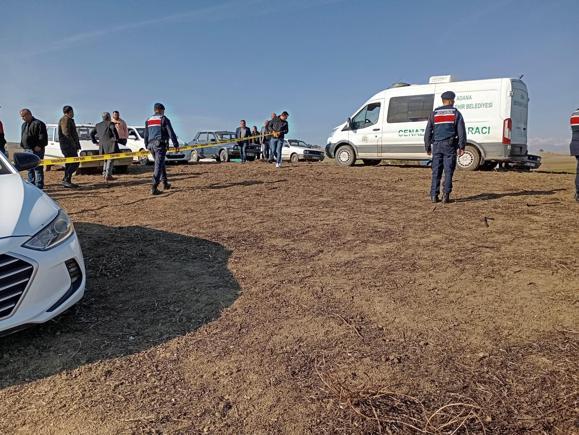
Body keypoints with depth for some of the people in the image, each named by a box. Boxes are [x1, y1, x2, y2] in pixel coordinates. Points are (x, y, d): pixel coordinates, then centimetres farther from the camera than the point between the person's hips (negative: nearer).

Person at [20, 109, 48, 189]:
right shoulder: (24, 125, 20)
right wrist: (22, 145, 18)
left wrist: (39, 146, -20)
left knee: (37, 168, -9)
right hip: (27, 150, 10)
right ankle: (31, 185, 24)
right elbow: (22, 136, 29)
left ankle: (39, 186, -7)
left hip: (36, 150, -9)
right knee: (29, 169, 15)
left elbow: (43, 136, -16)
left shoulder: (38, 123, -9)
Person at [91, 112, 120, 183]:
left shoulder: (98, 125, 18)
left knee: (106, 159, 22)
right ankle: (108, 175, -12)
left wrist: (95, 142, 21)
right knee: (110, 160, -3)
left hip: (102, 145, 6)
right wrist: (116, 138, -12)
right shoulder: (110, 123, -1)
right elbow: (113, 129, -22)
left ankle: (105, 173, 14)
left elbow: (91, 134, 20)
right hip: (110, 144, -6)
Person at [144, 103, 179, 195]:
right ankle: (154, 188, -16)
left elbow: (146, 136, 18)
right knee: (158, 165, -9)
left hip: (151, 145, 7)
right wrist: (176, 145, -2)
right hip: (160, 145, -6)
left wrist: (147, 146, 26)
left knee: (161, 164, 21)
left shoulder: (148, 121, 16)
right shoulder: (164, 119, -2)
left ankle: (165, 183, 29)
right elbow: (171, 133, -7)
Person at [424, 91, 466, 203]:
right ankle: (446, 196, -5)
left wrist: (428, 147, 14)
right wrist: (461, 147, -1)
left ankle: (434, 195, 1)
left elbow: (428, 132, 9)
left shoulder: (434, 114, 10)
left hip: (437, 145, 2)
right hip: (450, 145, -2)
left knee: (436, 171, 4)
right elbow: (461, 131, -2)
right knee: (448, 171, -1)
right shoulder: (456, 113, 4)